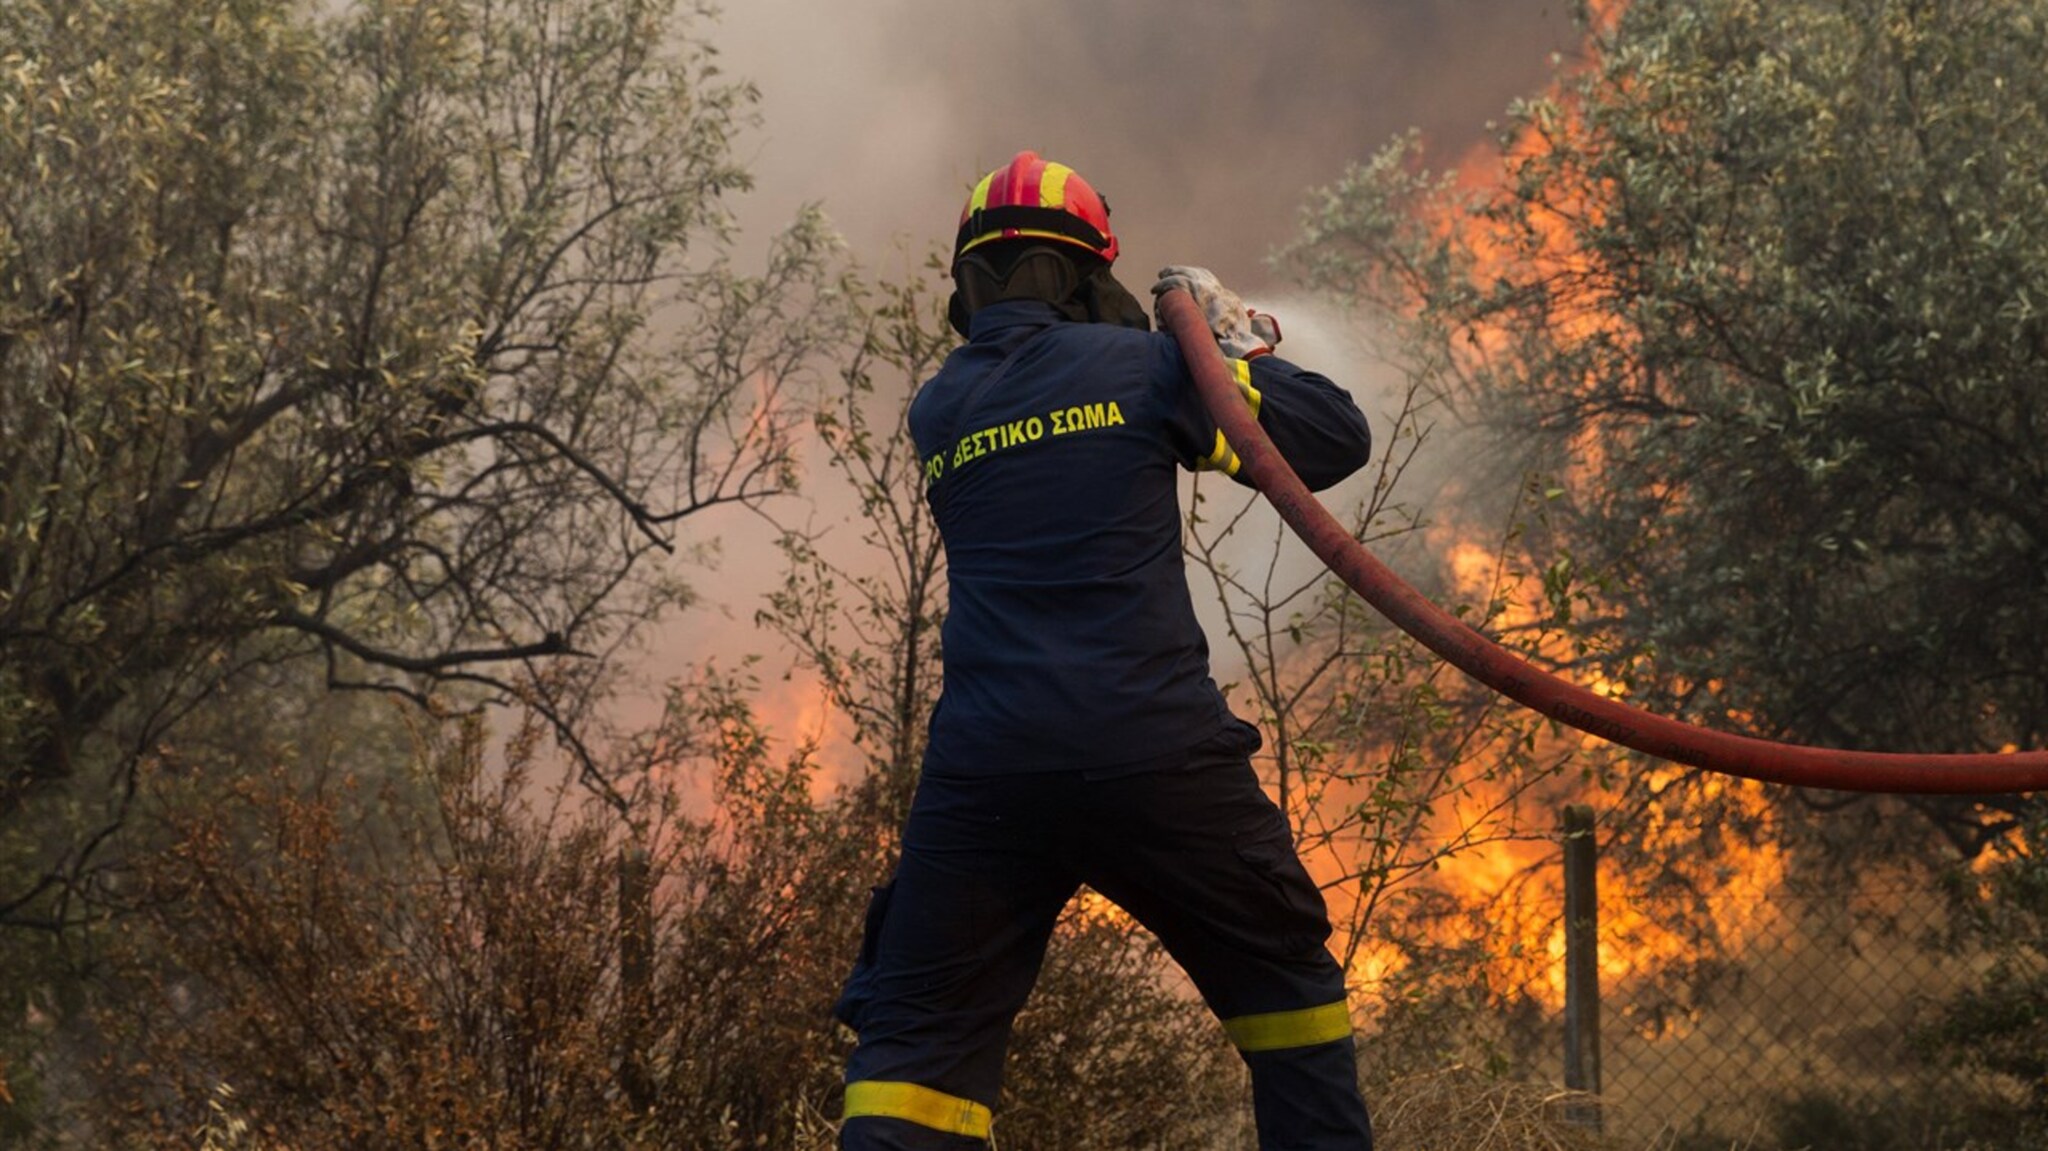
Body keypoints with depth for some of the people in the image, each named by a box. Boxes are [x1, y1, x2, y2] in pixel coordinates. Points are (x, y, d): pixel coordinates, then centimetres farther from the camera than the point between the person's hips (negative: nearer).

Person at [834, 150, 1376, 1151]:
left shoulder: (937, 409, 14)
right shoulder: (1138, 363, 4)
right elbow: (1335, 441, 6)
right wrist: (1239, 337, 21)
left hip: (986, 769, 2)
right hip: (1154, 755, -2)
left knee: (917, 1035, 6)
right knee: (1287, 979, 18)